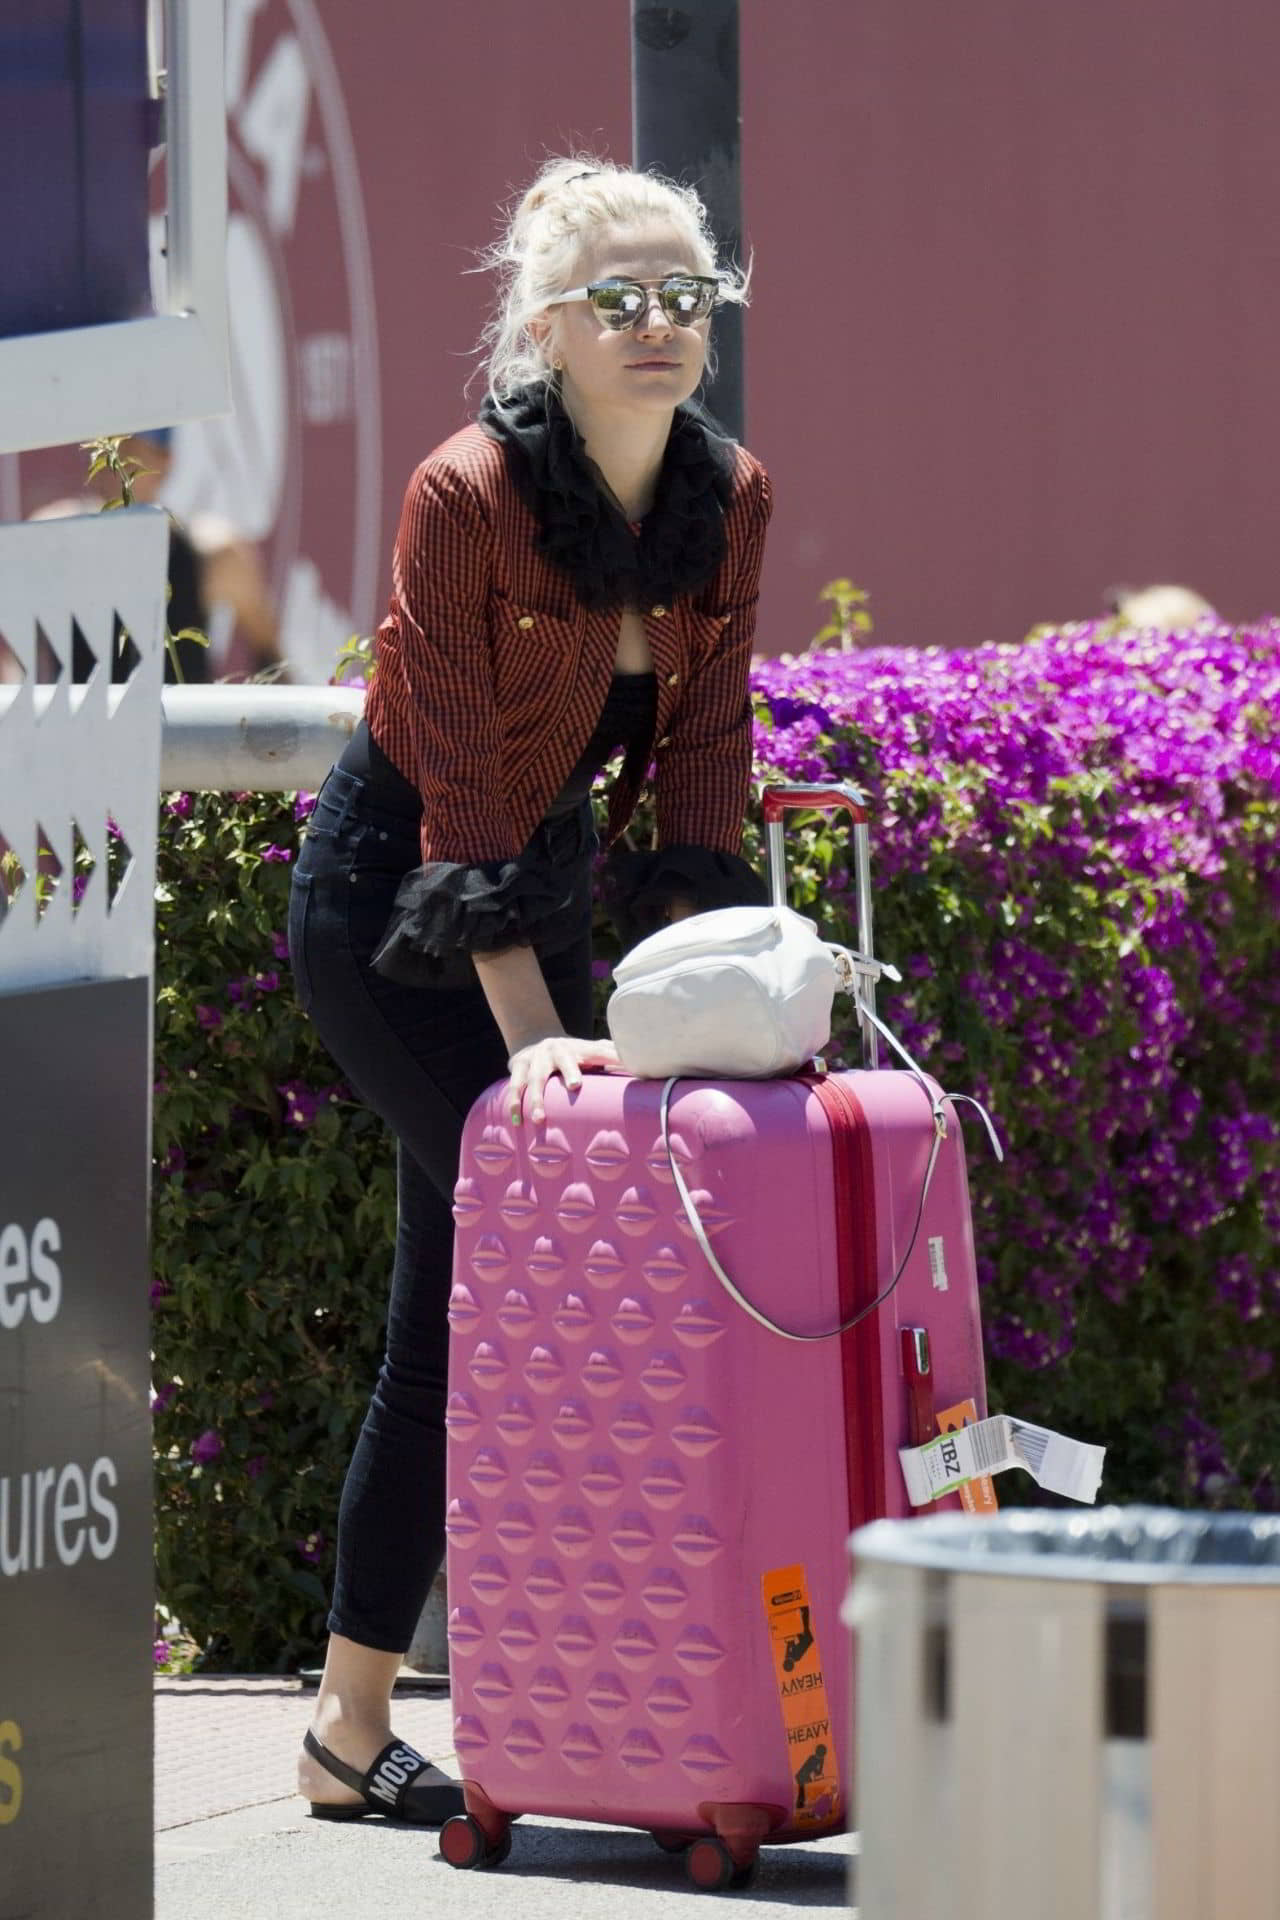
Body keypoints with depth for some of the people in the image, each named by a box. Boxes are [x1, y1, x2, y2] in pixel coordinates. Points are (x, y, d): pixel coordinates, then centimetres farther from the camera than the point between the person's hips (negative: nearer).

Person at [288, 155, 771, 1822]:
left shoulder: (731, 500, -3)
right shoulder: (466, 497, -21)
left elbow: (702, 751, 0)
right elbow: (457, 780, -23)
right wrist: (530, 1030, -28)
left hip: (551, 871, 7)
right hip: (392, 891, -7)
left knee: (461, 1304, 6)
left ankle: (353, 1724, 11)